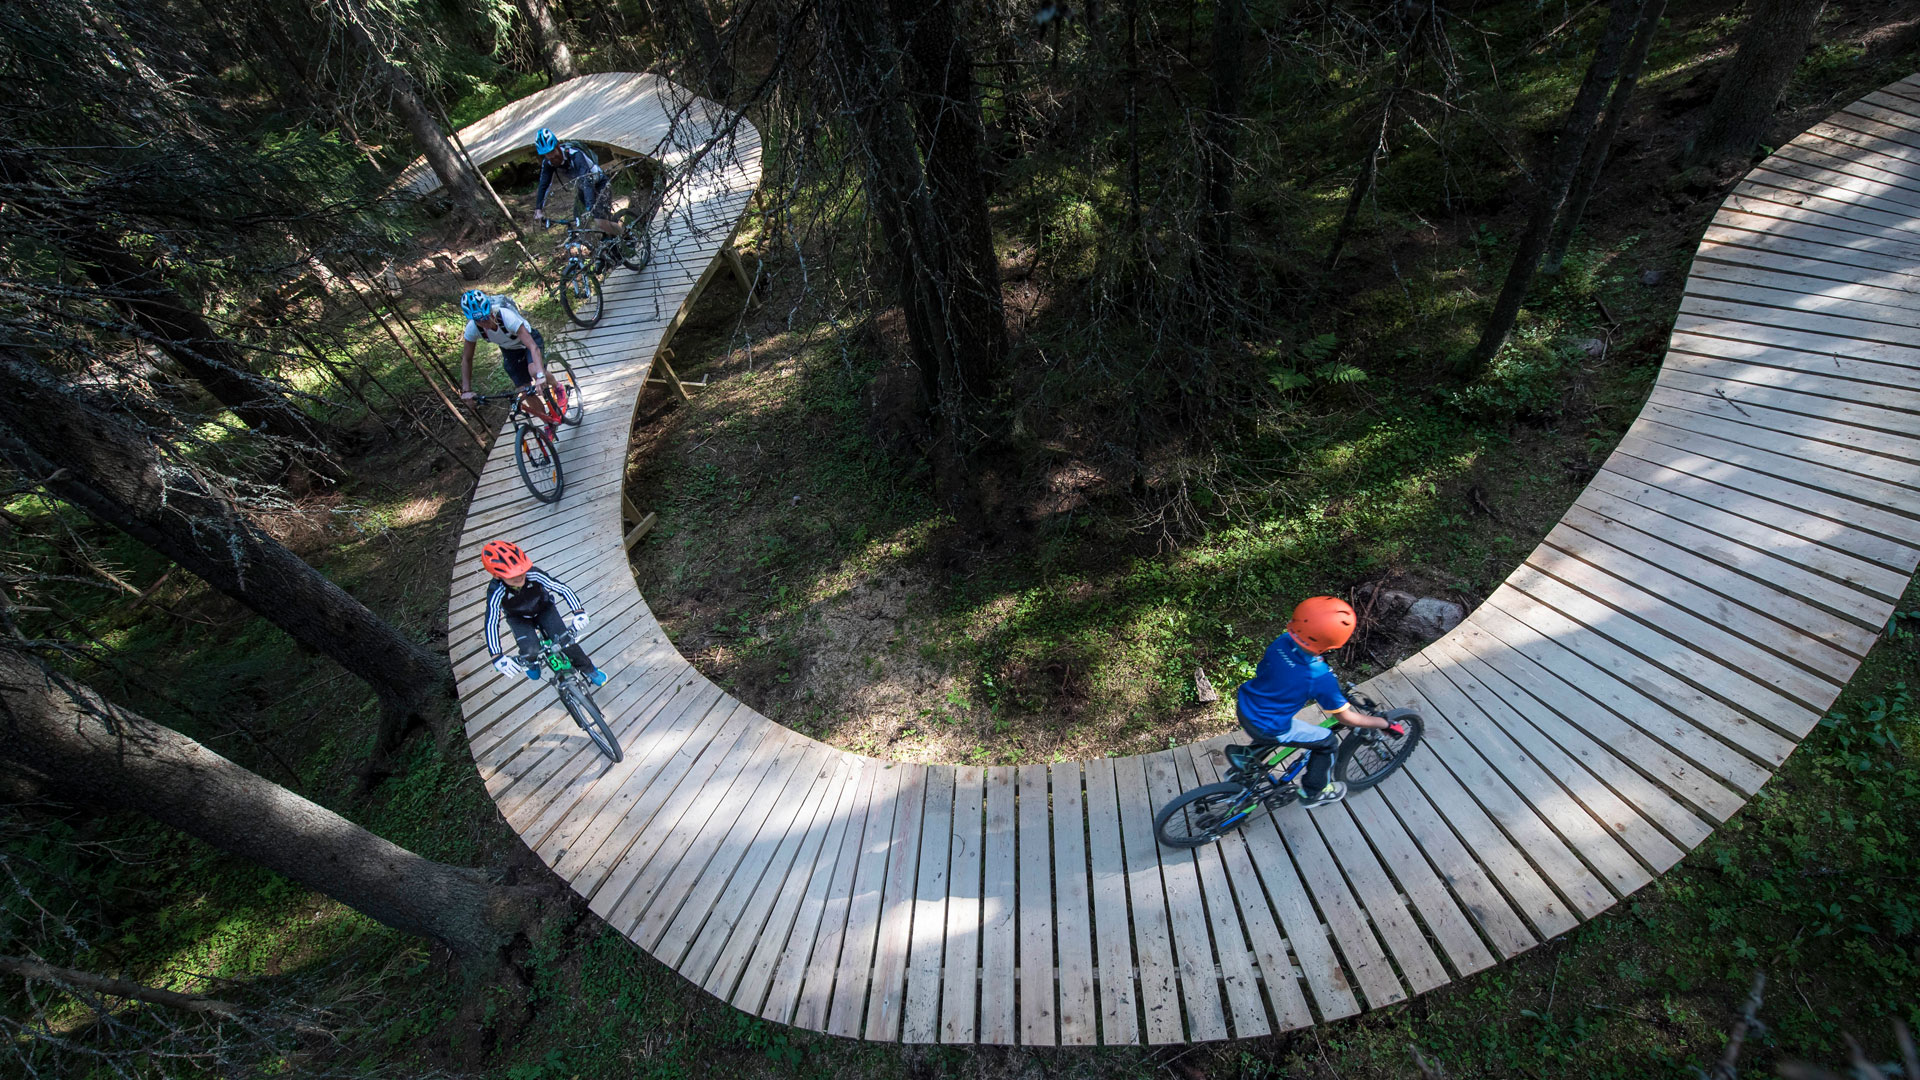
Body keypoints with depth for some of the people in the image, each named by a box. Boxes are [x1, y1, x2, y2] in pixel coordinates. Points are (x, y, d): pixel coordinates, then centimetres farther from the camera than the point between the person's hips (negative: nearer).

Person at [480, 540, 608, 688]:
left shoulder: (533, 574, -34)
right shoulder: (496, 591, -33)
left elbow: (562, 588, -33)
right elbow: (491, 624, -34)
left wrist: (578, 612, -45)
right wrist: (497, 657, -41)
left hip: (544, 609, 0)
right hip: (519, 618, 0)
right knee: (531, 652, -23)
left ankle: (589, 669, 8)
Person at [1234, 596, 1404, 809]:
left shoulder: (1283, 640, -12)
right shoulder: (1320, 678, -27)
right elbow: (1345, 717, -10)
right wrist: (1386, 724, 5)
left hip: (1243, 706, 6)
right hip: (1268, 730, -6)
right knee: (1327, 742, 14)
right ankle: (1313, 793, 32)